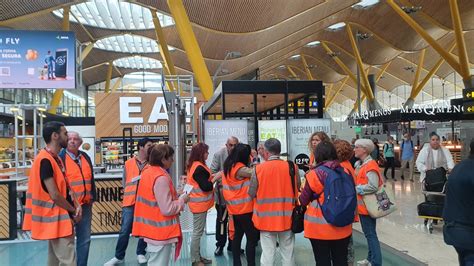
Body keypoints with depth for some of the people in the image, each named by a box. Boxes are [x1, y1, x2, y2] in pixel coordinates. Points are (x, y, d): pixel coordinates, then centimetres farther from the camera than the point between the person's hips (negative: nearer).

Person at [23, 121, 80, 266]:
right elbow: (54, 195, -22)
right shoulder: (45, 160, -20)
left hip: (58, 218, 10)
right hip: (56, 219, -10)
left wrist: (76, 205, -1)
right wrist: (73, 211, -9)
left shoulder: (56, 159, 11)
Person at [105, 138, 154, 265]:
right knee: (125, 230, 3)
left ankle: (141, 253, 24)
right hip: (129, 201, 0)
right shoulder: (128, 163, 6)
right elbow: (124, 181, 10)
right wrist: (128, 193, -2)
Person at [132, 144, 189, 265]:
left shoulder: (148, 171, 5)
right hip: (161, 232, -9)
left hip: (151, 228, 9)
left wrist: (175, 194, 9)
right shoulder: (161, 178, -23)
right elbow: (167, 209, -23)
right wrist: (182, 200, -8)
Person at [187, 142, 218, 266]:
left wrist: (210, 176, 7)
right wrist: (216, 177, -11)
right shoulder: (199, 167, -21)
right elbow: (206, 187, -21)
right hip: (200, 203, -10)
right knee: (197, 232, -2)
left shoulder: (194, 165, 10)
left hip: (198, 202, 10)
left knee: (198, 231, 16)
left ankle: (197, 256, 24)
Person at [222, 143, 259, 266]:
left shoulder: (228, 167, 6)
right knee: (252, 238, -1)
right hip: (245, 208, -9)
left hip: (235, 208, 9)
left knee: (237, 235, 16)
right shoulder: (240, 169, -20)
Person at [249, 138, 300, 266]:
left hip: (266, 218, -1)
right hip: (287, 218, 1)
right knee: (288, 254, 14)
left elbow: (251, 193, -3)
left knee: (268, 255, 7)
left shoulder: (258, 169, -10)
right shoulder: (292, 167, -6)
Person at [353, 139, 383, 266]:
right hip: (362, 205, 10)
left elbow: (373, 186, -28)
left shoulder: (370, 166, -19)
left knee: (370, 234, -2)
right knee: (368, 233, 19)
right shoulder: (359, 164, 10)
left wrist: (356, 189, -19)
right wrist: (356, 188, 1)